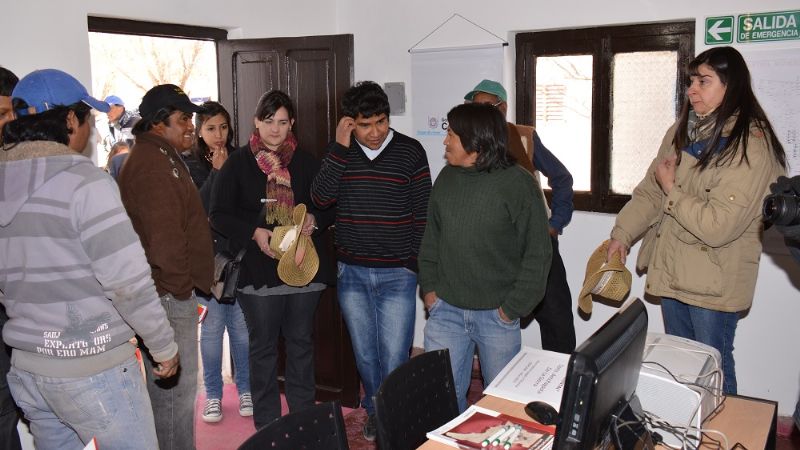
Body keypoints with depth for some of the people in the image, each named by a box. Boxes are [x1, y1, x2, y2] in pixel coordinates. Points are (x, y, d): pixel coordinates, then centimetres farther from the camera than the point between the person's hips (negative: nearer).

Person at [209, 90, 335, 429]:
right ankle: (266, 425, 21)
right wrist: (254, 232, -17)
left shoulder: (306, 162, 8)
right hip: (259, 270, -2)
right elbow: (219, 214, -2)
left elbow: (329, 207, 13)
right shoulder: (238, 163, 1)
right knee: (263, 347, 8)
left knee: (301, 344, 12)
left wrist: (314, 219, -9)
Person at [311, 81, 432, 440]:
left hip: (397, 275, -3)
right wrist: (340, 147, -16)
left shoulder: (410, 151, -6)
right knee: (364, 354, 15)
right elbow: (321, 198, -12)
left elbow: (423, 213, -2)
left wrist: (418, 263, -3)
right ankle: (373, 412, 36)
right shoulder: (339, 152, 2)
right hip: (350, 273, 3)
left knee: (393, 359, -1)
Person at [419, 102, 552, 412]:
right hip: (446, 309, 4)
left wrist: (514, 308, -10)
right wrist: (429, 286, 8)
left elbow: (537, 253, -9)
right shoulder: (447, 178, 5)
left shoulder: (518, 183, -11)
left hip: (496, 314, -4)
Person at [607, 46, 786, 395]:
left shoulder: (751, 146, -17)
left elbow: (718, 226, -23)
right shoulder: (682, 132, 5)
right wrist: (622, 235, -2)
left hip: (714, 283, -7)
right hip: (672, 271, 7)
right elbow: (649, 190, 10)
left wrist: (671, 189, -12)